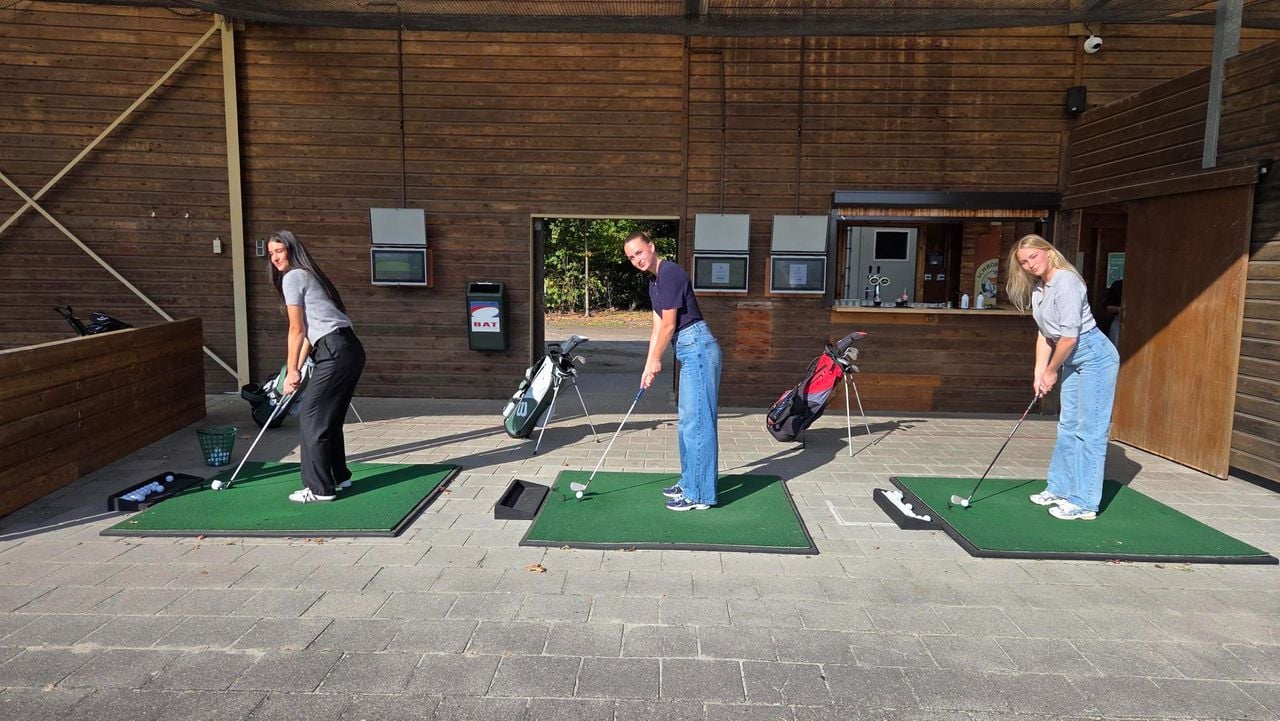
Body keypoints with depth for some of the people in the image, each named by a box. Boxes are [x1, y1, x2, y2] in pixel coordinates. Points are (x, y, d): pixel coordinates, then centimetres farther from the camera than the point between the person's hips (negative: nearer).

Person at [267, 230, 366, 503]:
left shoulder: (293, 277, -3)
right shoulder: (307, 276, 24)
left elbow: (297, 331, -4)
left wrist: (291, 371, 3)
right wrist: (297, 369, 16)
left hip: (335, 352, -9)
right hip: (350, 349, 9)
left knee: (312, 416, -2)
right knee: (329, 416, 18)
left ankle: (319, 488, 3)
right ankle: (338, 476, 28)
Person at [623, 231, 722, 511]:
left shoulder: (670, 273, -14)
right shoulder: (654, 283, 17)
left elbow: (668, 325, -12)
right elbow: (657, 328, 19)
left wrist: (655, 361, -1)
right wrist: (649, 365, 16)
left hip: (697, 348, -10)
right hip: (689, 351, 11)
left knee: (697, 421, -6)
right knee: (688, 421, 16)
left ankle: (700, 495, 0)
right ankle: (689, 483, 28)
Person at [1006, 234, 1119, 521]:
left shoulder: (1065, 281, -19)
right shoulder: (1037, 289, 9)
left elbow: (1069, 336, -20)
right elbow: (1044, 334, 13)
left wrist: (1052, 371, -8)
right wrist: (1039, 372, 6)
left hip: (1095, 357, -10)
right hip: (1073, 361, 10)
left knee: (1089, 430, -6)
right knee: (1067, 427, 16)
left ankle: (1084, 503, -1)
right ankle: (1060, 489, 27)